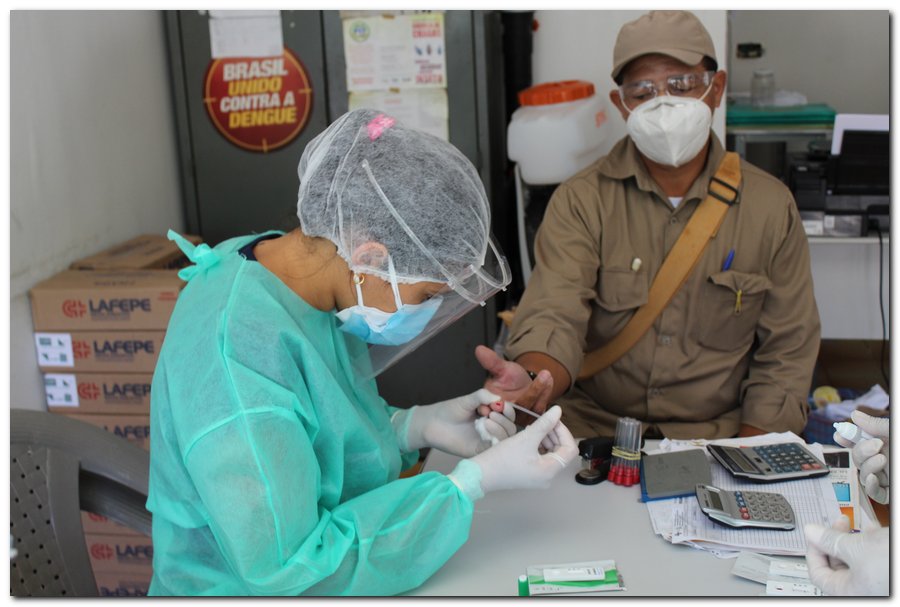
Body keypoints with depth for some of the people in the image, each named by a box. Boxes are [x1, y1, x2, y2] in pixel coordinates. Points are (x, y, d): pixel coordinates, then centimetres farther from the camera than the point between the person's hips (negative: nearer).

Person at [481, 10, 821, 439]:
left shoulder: (771, 206, 2)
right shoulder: (579, 202, -3)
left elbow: (786, 352, 4)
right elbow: (556, 319, -16)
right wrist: (531, 380, -40)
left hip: (718, 435, 2)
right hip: (592, 430, -2)